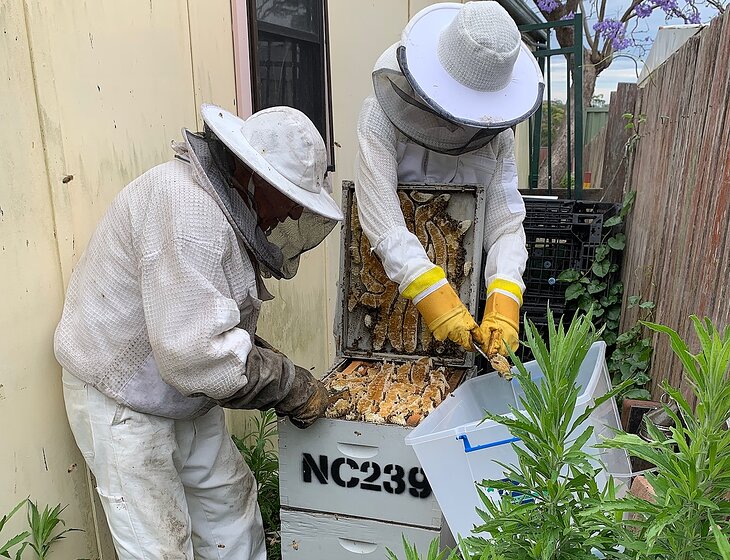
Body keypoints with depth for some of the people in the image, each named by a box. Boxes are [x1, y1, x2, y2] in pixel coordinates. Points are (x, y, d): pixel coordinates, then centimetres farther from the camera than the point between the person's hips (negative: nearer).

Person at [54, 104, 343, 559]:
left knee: (229, 499, 18)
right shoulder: (186, 207, -30)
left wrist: (284, 377, -2)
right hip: (120, 394, -9)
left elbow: (232, 329, 10)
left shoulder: (232, 208, 3)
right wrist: (291, 386, -22)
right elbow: (197, 353, -34)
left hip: (184, 394, 9)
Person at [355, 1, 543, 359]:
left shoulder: (497, 134, -6)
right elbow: (381, 218, -29)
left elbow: (505, 225, -13)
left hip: (463, 282, 3)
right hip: (387, 282, -3)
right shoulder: (382, 116, -19)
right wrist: (434, 298, -38)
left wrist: (504, 306, -30)